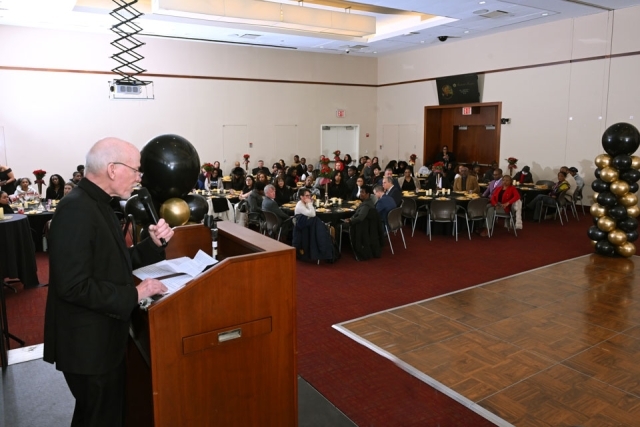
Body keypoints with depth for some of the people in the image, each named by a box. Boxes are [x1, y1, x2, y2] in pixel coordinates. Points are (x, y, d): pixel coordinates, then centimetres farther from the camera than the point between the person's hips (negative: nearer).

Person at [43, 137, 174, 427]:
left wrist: (153, 244, -2)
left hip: (102, 337, 9)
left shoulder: (98, 204, 6)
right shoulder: (76, 209, -24)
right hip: (88, 343, -9)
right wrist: (134, 294, -23)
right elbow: (74, 286, -29)